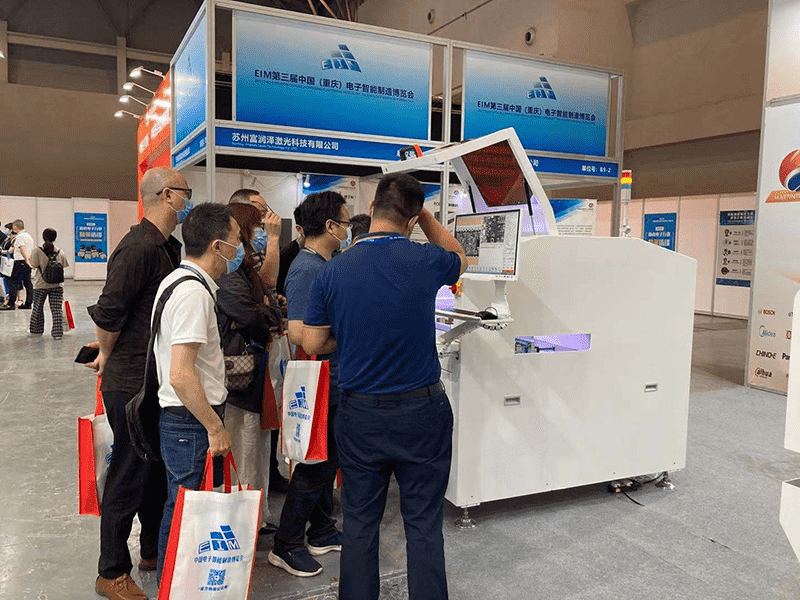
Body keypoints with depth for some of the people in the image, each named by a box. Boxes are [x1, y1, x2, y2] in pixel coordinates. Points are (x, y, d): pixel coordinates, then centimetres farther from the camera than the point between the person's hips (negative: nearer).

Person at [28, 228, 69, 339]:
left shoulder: (37, 251, -9)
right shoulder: (59, 251, -2)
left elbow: (34, 265, -9)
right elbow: (64, 265, 4)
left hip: (41, 285, -1)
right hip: (57, 284, 1)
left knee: (37, 308, 16)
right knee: (56, 309, 1)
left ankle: (37, 330, 28)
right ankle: (58, 332, -3)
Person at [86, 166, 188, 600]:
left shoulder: (167, 247, 11)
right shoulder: (139, 248, -20)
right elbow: (109, 312, -20)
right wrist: (107, 357, -5)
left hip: (156, 381, 9)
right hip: (132, 384, -9)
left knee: (156, 470, 19)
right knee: (129, 475, 3)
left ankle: (154, 550, 37)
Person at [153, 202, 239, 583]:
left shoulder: (177, 279, 11)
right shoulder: (194, 292, -22)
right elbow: (181, 375, -26)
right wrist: (215, 427, -19)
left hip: (180, 419, 10)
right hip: (192, 423, -10)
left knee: (180, 509, 21)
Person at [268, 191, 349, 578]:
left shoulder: (327, 265, 10)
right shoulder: (306, 269, -20)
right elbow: (299, 333, -28)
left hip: (334, 383, 10)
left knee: (328, 460, 19)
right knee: (314, 466, 2)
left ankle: (322, 533, 35)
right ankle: (286, 546, 18)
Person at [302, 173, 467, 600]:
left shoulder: (332, 273, -7)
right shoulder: (425, 261, -10)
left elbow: (312, 344, 3)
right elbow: (459, 258, 15)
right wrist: (424, 214, 13)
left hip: (360, 415, 2)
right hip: (422, 412, -1)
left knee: (359, 522, 15)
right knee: (424, 524, 10)